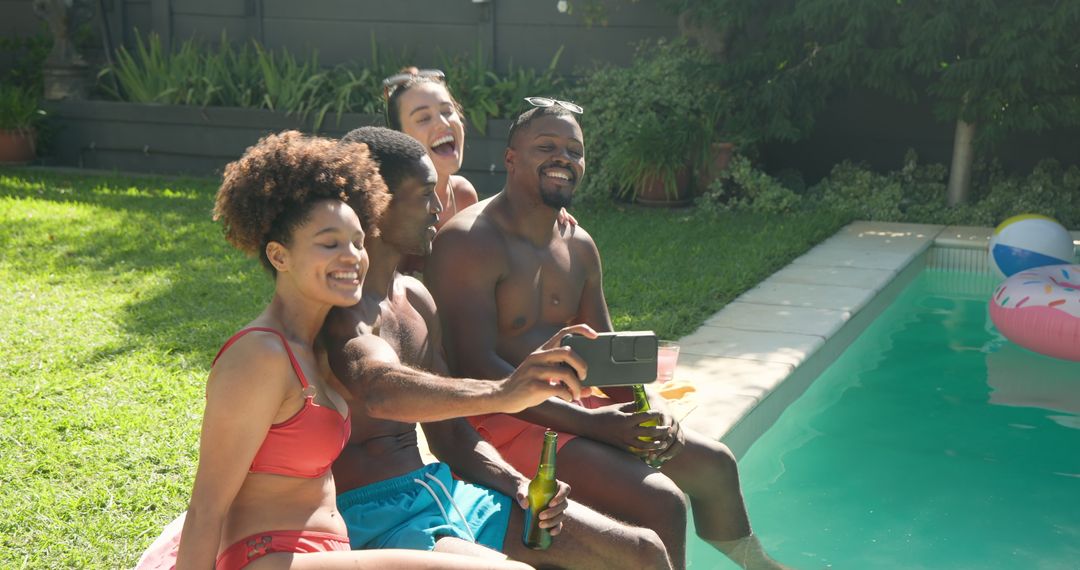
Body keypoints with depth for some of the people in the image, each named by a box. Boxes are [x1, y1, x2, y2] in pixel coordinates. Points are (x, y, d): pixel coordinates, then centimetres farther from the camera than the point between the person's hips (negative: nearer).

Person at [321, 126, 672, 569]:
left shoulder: (416, 298, 15)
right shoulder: (337, 305, -14)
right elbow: (380, 390, -36)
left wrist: (519, 486, 1)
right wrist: (501, 394, -52)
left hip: (441, 489, 9)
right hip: (373, 520, -9)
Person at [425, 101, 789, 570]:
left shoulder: (579, 245, 11)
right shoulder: (469, 241, -16)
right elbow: (474, 369, -24)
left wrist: (649, 408, -5)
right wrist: (589, 422, -26)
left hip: (574, 408, 9)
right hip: (504, 423, -9)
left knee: (713, 463, 16)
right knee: (662, 502, -22)